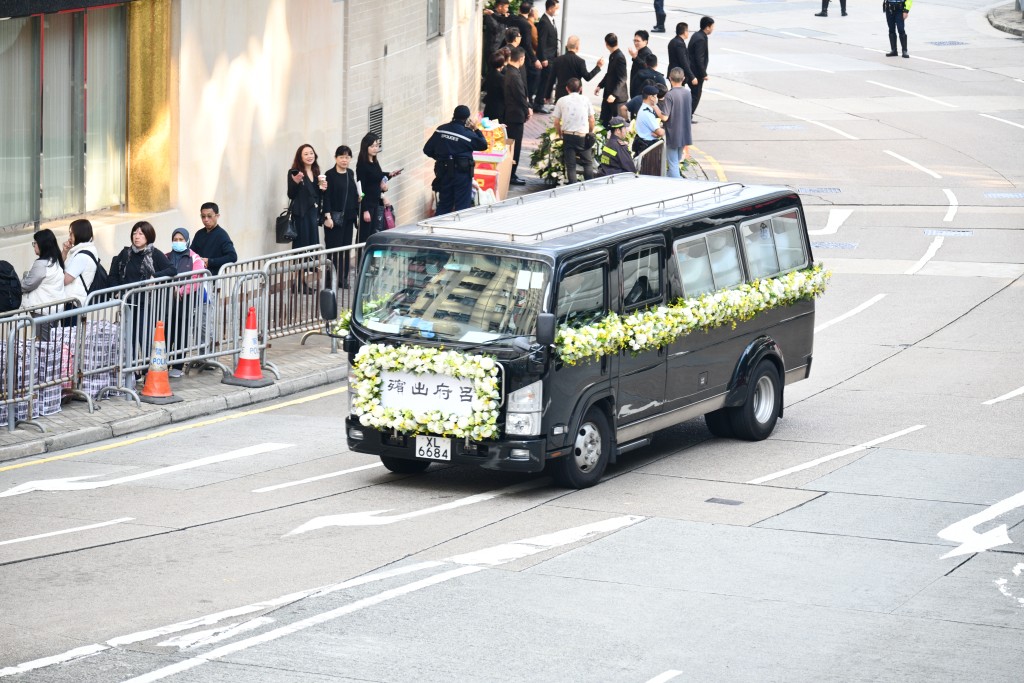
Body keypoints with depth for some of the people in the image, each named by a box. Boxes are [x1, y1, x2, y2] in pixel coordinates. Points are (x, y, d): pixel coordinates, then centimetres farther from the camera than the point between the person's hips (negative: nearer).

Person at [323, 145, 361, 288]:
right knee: (334, 248, -6)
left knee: (346, 247, 8)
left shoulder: (351, 174, 11)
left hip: (348, 216, 6)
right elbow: (326, 197, -11)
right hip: (335, 216, -6)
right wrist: (328, 216, -17)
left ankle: (343, 279, 14)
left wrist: (357, 212, 15)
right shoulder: (330, 175, -8)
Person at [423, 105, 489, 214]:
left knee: (444, 203, 15)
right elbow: (483, 145, 1)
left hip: (444, 172, 4)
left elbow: (427, 150, 4)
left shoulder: (440, 130, 0)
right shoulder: (468, 134, -12)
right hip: (462, 173, -4)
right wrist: (476, 129, 8)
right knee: (462, 205, 3)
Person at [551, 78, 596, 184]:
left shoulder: (561, 101, 4)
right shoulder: (585, 100, 5)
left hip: (568, 135, 0)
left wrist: (560, 135, 16)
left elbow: (556, 122, 3)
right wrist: (590, 133, 22)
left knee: (570, 165, 5)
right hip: (583, 136, 0)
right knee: (588, 163, 11)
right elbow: (591, 120, 7)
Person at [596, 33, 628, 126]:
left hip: (618, 96, -9)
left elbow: (622, 79, -23)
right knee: (604, 120, 13)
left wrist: (614, 94, -28)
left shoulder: (619, 57, -20)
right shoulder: (612, 55, 6)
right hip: (608, 93, 9)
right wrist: (600, 86, 11)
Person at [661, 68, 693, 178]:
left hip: (673, 135, -6)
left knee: (673, 164, -3)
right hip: (685, 134, 6)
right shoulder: (687, 93, 2)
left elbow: (665, 117, -22)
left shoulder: (670, 95, -19)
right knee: (676, 162, 22)